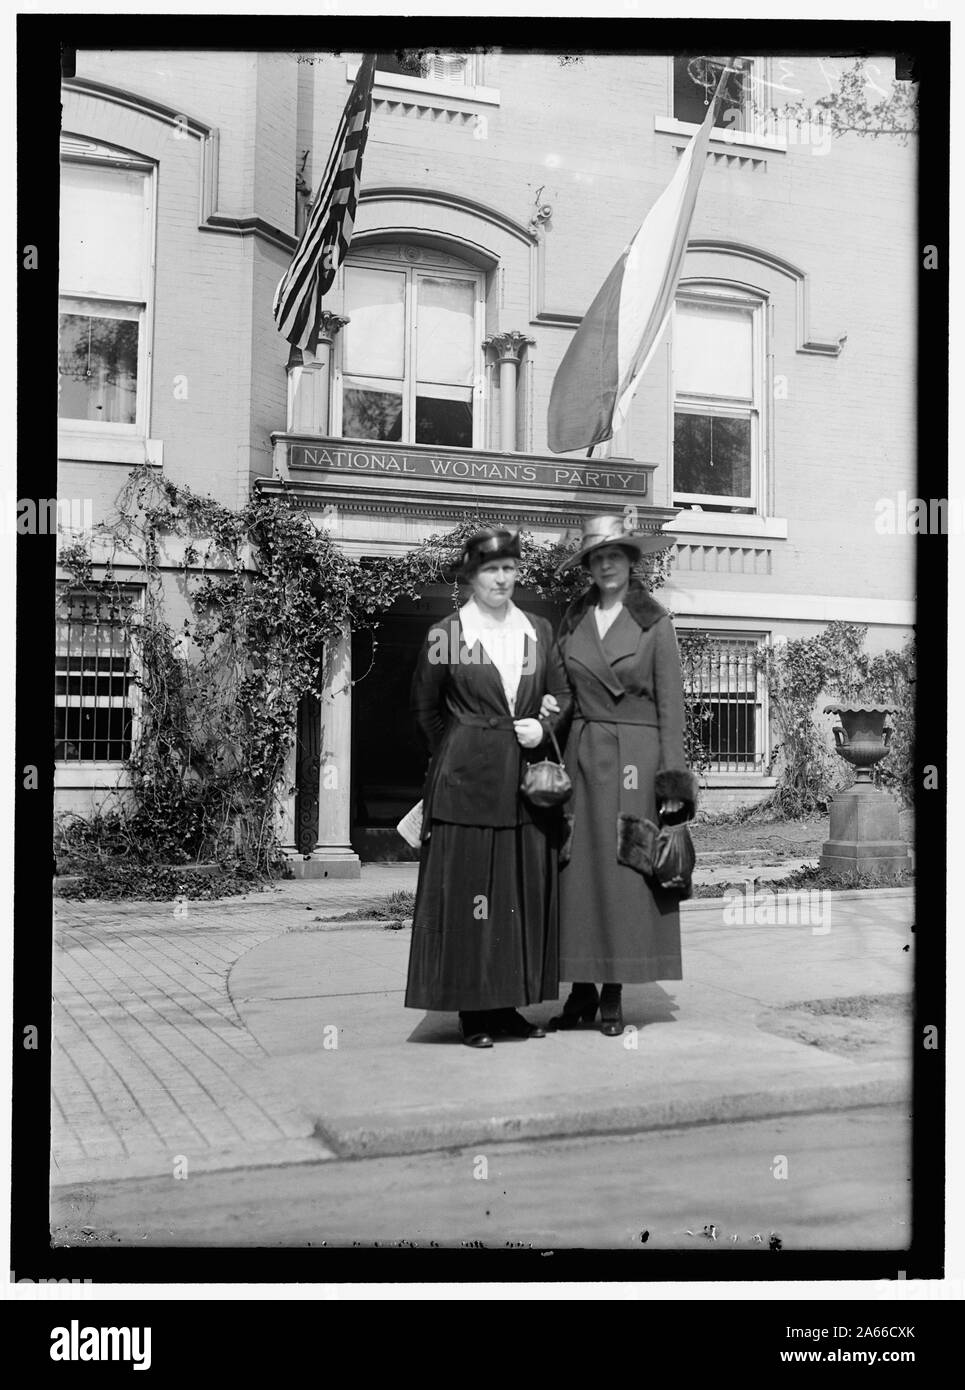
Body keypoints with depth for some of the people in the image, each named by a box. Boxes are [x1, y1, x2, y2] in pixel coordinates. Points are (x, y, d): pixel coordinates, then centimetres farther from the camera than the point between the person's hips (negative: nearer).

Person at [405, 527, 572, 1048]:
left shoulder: (538, 630, 9)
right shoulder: (445, 634, -1)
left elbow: (562, 694, 16)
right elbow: (425, 707, 9)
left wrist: (543, 725, -3)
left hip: (527, 780, 4)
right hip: (466, 780, -4)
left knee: (528, 893, 7)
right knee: (466, 892, -2)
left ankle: (512, 1004, 18)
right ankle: (474, 1011, 7)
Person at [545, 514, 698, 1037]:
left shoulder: (654, 621, 1)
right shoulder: (572, 619, 10)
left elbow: (670, 703, -1)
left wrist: (672, 777, -6)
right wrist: (546, 707, -4)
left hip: (635, 758, -3)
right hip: (581, 755, 3)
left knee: (624, 874, -2)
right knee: (577, 871, 2)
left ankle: (614, 994, 8)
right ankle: (581, 991, 11)